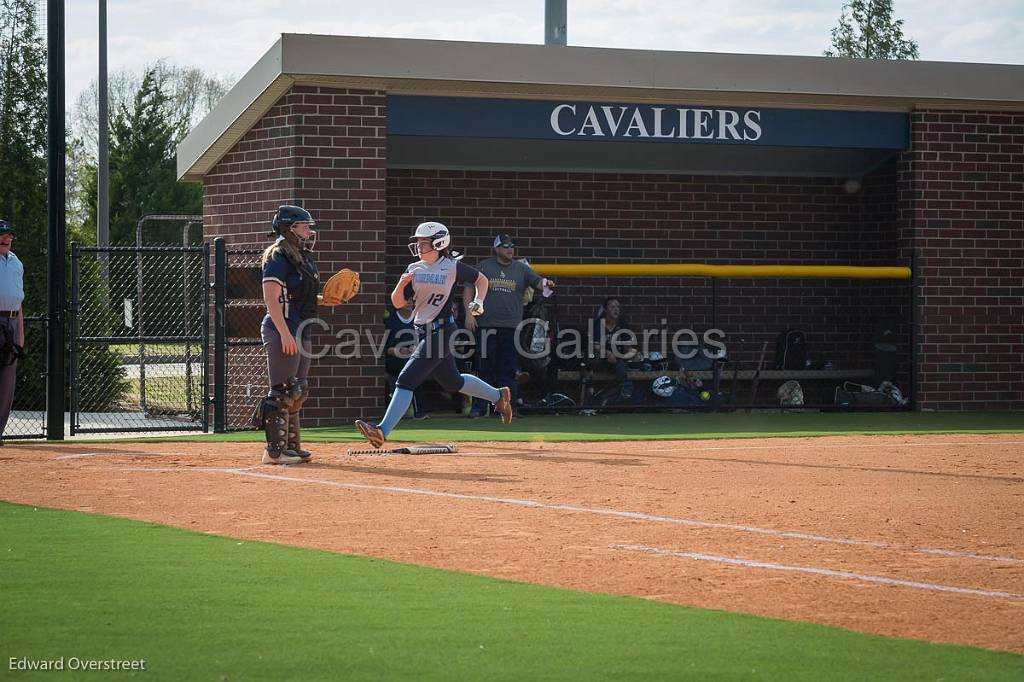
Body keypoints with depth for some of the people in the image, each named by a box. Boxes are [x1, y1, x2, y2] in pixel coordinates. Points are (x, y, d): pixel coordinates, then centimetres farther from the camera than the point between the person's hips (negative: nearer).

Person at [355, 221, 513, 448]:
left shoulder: (452, 267, -6)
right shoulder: (414, 270, 8)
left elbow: (481, 279, 10)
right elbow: (398, 303, 5)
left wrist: (478, 302, -5)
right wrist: (401, 284, -14)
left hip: (442, 331, -7)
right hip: (425, 333, 7)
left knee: (407, 380, -16)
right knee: (452, 382, 20)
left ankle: (383, 431, -21)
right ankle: (498, 395, 42)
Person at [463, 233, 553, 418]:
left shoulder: (521, 269, 9)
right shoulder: (483, 267, 6)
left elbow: (538, 282, -1)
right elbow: (469, 290, 7)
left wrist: (546, 284, -25)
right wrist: (469, 313, -5)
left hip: (511, 326, 1)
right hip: (486, 325, -1)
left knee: (509, 369, 1)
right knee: (485, 368, 0)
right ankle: (479, 407, 5)